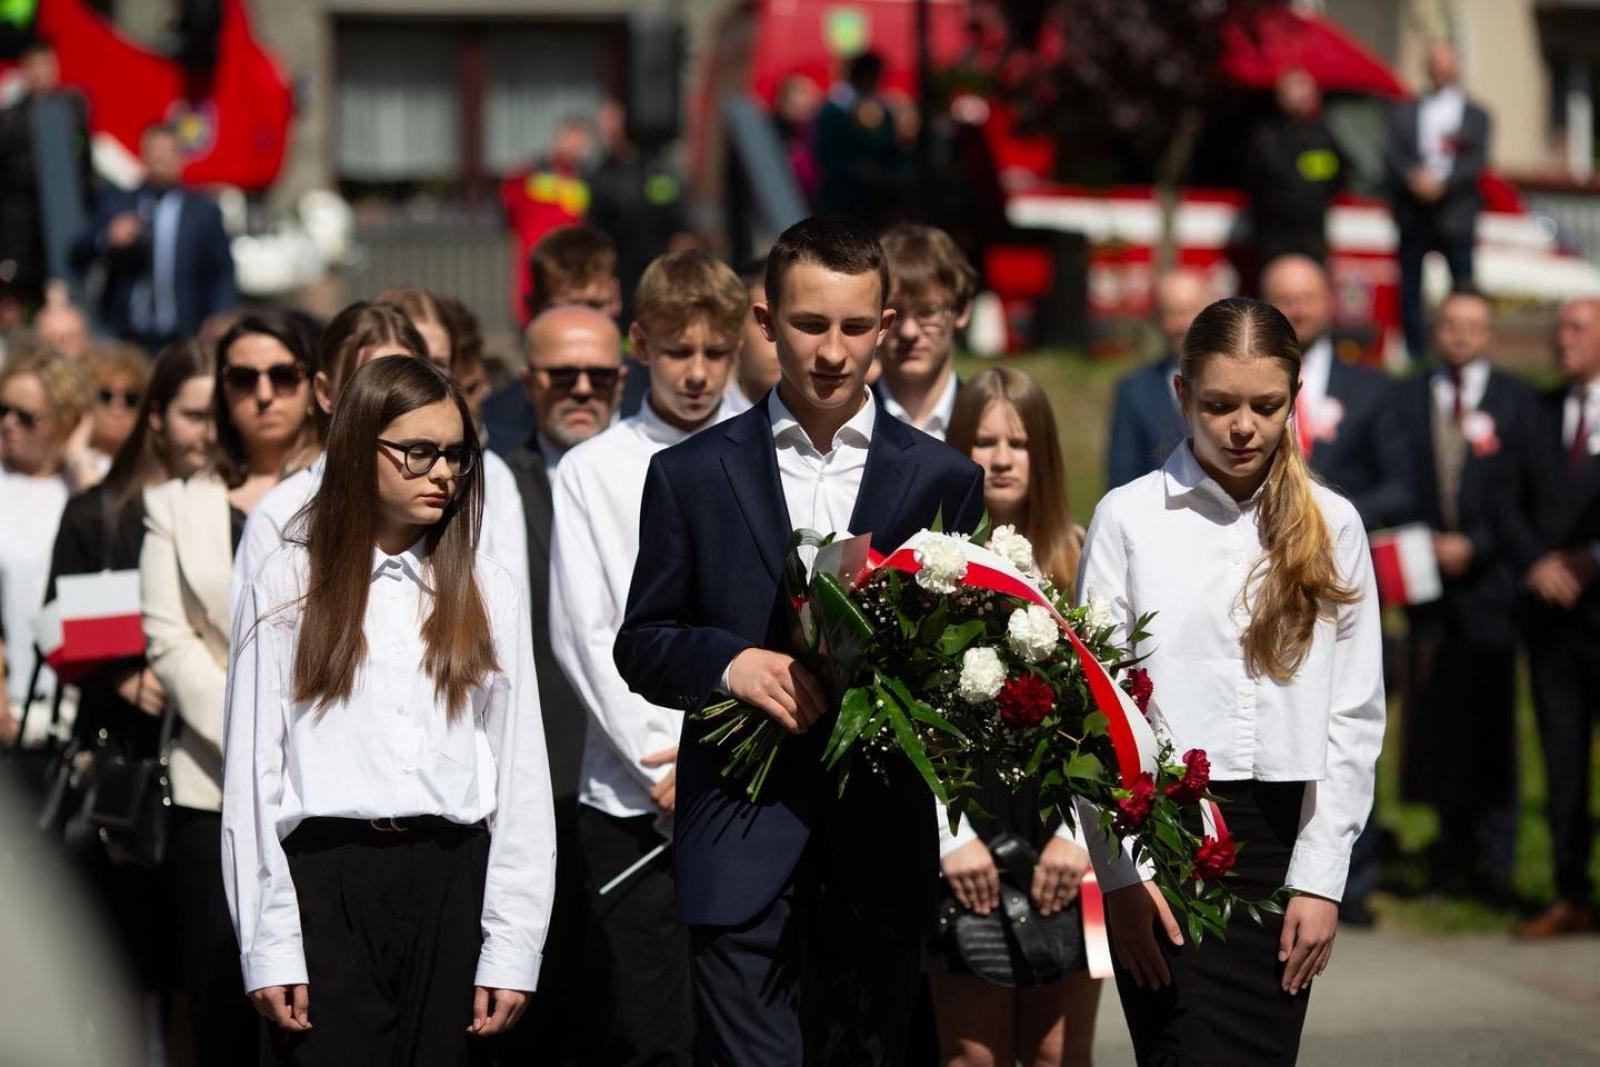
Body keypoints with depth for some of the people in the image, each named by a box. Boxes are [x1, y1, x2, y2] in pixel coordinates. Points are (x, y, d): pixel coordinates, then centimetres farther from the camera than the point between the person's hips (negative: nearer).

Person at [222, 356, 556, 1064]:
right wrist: (267, 945, -5)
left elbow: (521, 773, 7)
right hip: (326, 879, -2)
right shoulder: (289, 586, 5)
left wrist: (512, 950, -1)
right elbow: (252, 770, 2)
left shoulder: (488, 593, 10)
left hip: (453, 881, 2)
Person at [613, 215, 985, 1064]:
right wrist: (731, 661, -11)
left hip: (882, 843, 1)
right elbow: (641, 644, 8)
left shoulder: (942, 480, 8)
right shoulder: (692, 474, 7)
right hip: (741, 843, -1)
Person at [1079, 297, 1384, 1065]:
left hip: (1281, 842, 2)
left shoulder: (1332, 526, 7)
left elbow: (1355, 714, 6)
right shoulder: (1129, 518, 1)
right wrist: (1120, 872, -7)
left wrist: (1321, 878, -1)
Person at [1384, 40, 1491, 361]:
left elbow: (1477, 161, -1)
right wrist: (1413, 178, -17)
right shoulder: (1403, 112, 15)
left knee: (1464, 293, -6)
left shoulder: (1475, 116, 12)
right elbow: (1391, 155, 2)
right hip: (1412, 212, 2)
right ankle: (1415, 356, 6)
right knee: (1410, 290, 1)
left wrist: (1442, 183, -15)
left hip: (1455, 213, -1)